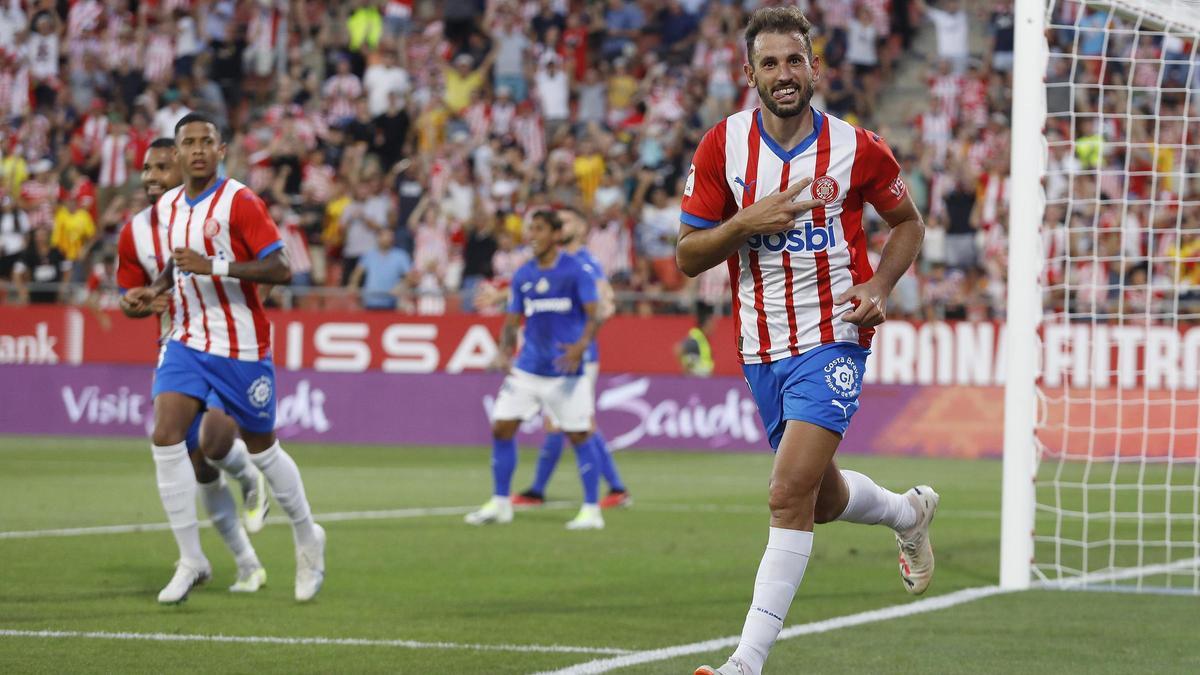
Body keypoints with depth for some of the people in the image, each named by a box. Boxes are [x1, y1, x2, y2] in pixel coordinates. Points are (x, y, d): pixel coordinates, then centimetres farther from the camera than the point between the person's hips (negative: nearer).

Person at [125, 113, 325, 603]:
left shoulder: (239, 202, -14)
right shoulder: (167, 207, 7)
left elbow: (281, 269, -20)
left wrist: (210, 266, -27)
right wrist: (154, 290, 5)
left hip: (241, 346, -5)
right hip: (186, 341, 5)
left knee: (262, 449, 8)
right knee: (166, 438, -14)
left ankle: (307, 539, 33)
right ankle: (191, 560, -6)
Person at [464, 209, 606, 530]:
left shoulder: (576, 271, -6)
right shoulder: (522, 276, 9)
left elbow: (593, 316, -10)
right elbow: (512, 321, 13)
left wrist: (581, 346, -28)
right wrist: (505, 350, -6)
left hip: (566, 370, -5)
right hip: (527, 368, 5)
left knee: (579, 435, -4)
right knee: (501, 428, 0)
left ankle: (592, 510, 4)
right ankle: (500, 503, 12)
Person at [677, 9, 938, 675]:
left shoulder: (857, 148, -7)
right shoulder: (722, 146, -4)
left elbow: (906, 221, 11)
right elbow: (688, 256, -2)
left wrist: (880, 284, -7)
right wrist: (747, 223, -20)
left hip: (832, 339, -4)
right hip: (761, 349, 4)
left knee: (791, 493, -18)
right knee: (824, 498, 17)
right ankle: (910, 511, 51)